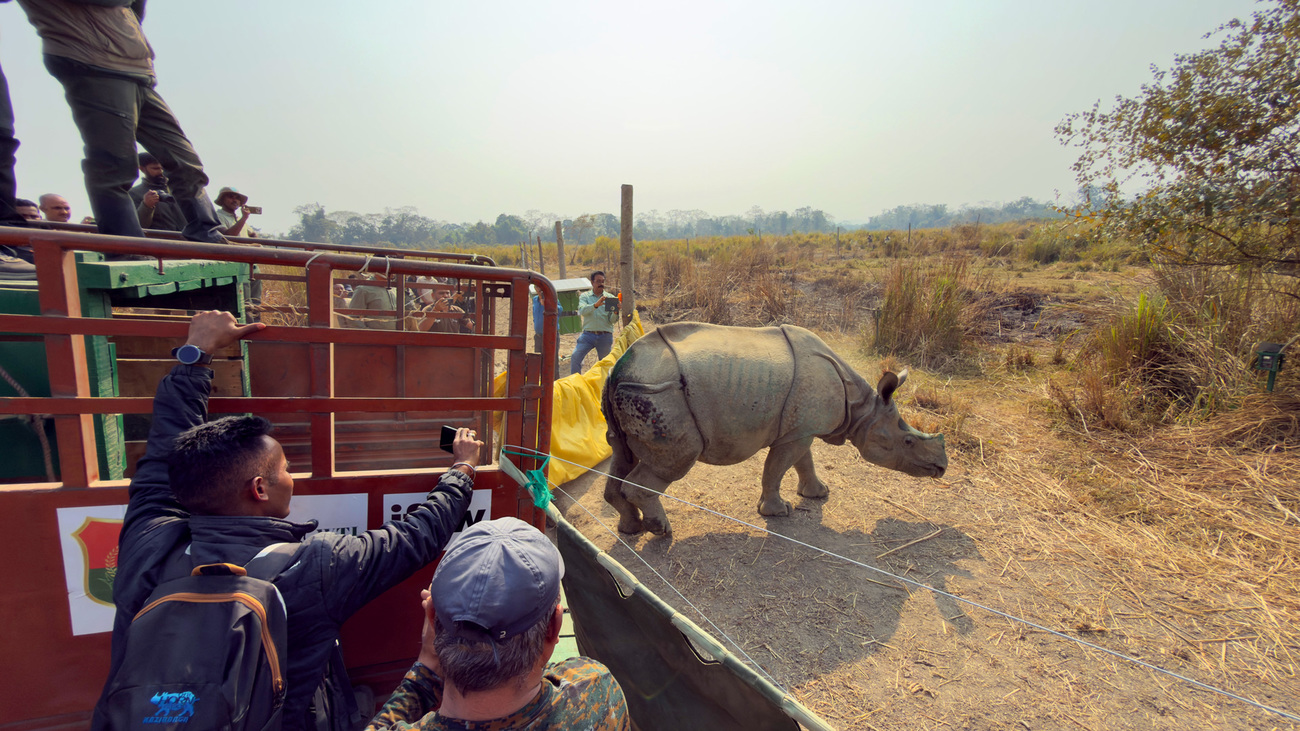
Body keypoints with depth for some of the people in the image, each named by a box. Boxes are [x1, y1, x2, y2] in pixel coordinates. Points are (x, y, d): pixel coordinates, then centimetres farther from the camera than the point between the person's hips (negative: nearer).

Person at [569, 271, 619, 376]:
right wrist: (596, 305, -31)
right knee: (575, 357, -16)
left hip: (605, 336, 1)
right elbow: (582, 310, -14)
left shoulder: (610, 298, 7)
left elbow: (612, 320, -1)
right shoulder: (585, 296, 7)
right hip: (588, 334, -1)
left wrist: (615, 313, -24)